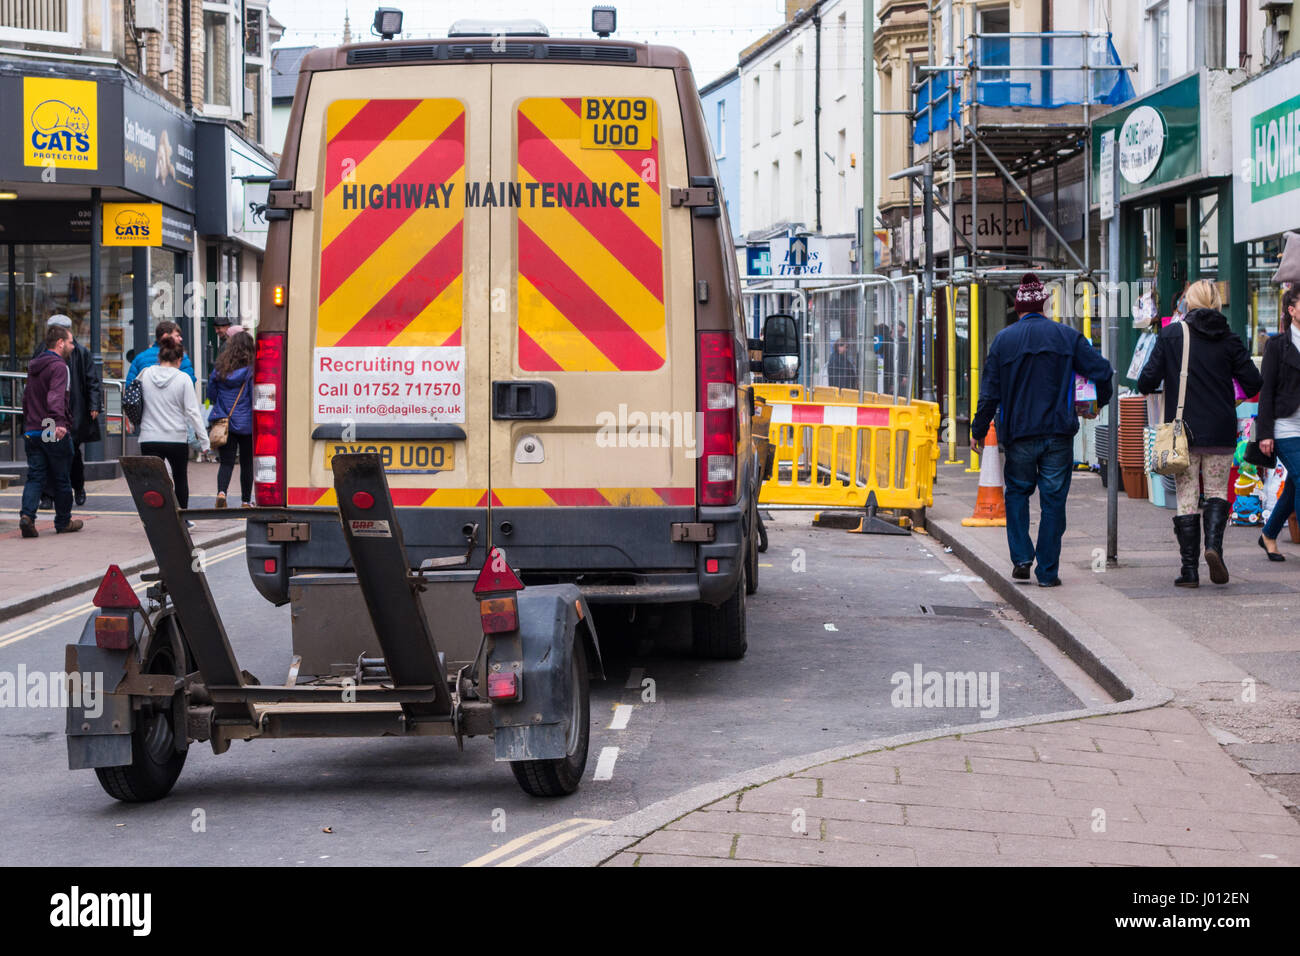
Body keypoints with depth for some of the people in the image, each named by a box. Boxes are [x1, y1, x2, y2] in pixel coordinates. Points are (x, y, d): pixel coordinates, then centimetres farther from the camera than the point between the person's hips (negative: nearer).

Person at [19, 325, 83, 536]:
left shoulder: (33, 366, 17)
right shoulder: (58, 366, -11)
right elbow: (55, 397, -27)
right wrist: (59, 423, -39)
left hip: (32, 431, 7)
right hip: (56, 434, -7)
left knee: (35, 476, 3)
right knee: (62, 479, 7)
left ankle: (27, 515, -18)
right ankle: (63, 521, 18)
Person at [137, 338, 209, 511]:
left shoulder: (146, 374, -1)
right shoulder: (182, 379, -7)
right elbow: (192, 412, -8)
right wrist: (204, 439, -3)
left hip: (149, 438, 1)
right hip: (177, 438, -1)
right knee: (180, 477, 19)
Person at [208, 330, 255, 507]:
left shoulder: (219, 368, 0)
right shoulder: (251, 371, -10)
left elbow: (211, 394, 9)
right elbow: (255, 398, -10)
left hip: (223, 423, 2)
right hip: (246, 424, -2)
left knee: (226, 462, 5)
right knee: (247, 464, 12)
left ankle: (221, 492, -20)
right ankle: (246, 501, 19)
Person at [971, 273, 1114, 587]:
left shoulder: (1003, 339, 0)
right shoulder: (1067, 336, 1)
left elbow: (990, 392, -1)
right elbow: (1101, 370, -4)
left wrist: (979, 430, 9)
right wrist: (1101, 401, 16)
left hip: (1019, 434, 0)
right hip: (1058, 432, 0)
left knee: (1017, 492, 18)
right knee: (1053, 500, 4)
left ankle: (1021, 557, 5)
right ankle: (1048, 571, 4)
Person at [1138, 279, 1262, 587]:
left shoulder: (1170, 334, -3)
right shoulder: (1229, 339, -1)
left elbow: (1148, 380, -6)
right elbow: (1253, 382, -2)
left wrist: (1146, 387, 17)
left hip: (1183, 431, 0)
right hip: (1220, 432, 1)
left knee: (1186, 498, 5)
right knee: (1217, 491, 13)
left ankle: (1190, 569, 1)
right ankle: (1213, 545, -12)